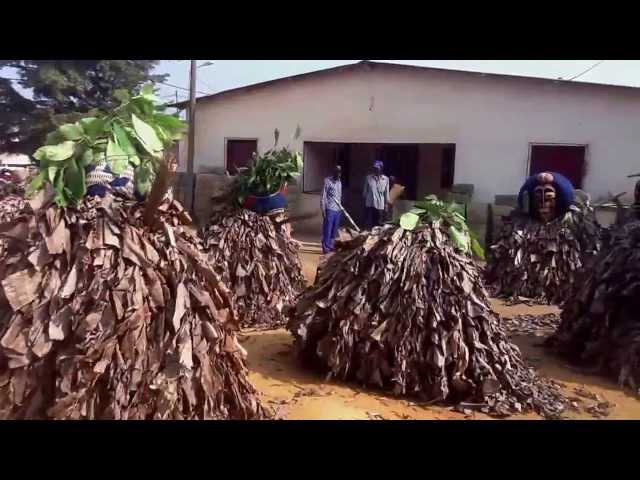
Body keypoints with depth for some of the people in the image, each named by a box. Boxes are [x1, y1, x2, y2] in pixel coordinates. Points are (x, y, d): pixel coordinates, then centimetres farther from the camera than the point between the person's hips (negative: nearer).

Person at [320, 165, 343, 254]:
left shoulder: (339, 182, 13)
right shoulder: (327, 181, -9)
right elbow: (323, 197, -10)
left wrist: (341, 208, 17)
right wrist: (323, 210, -14)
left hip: (338, 210, 7)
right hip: (330, 209, -7)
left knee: (334, 230, 11)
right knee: (327, 230, -3)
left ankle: (331, 246, 21)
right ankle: (325, 248, 3)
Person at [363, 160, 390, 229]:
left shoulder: (385, 179, 1)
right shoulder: (368, 178, 0)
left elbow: (386, 193, 5)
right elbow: (365, 191, 6)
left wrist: (386, 204, 4)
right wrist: (364, 201, 6)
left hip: (380, 205, 0)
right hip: (369, 204, 0)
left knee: (379, 224, 4)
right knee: (369, 223, 0)